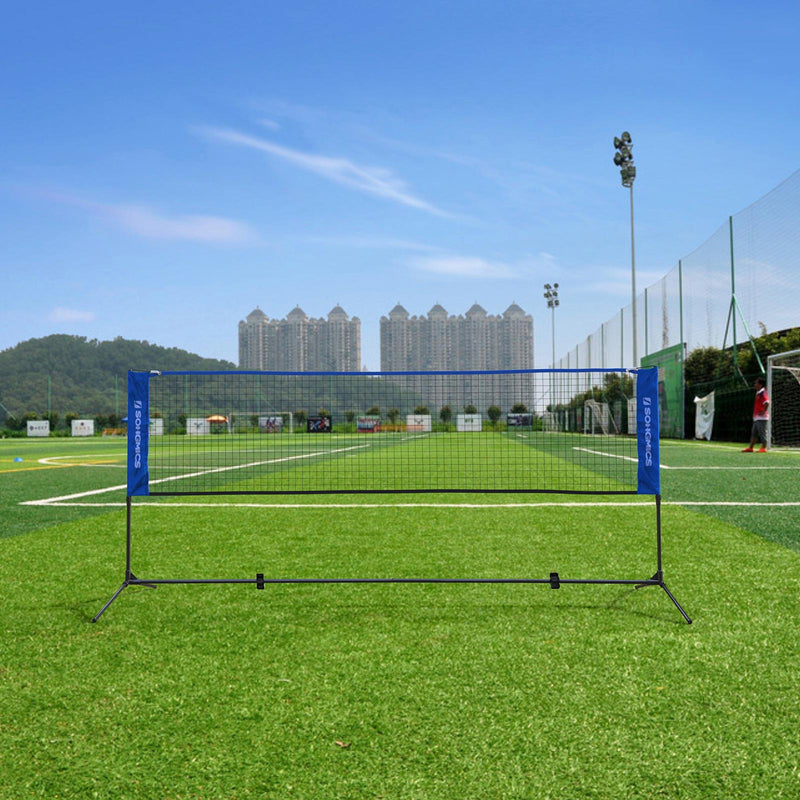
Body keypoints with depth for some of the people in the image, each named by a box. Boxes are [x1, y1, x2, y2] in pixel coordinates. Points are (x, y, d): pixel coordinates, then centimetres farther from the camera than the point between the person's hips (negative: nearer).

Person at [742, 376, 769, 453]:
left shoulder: (763, 393, -15)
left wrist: (764, 412, -22)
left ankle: (763, 448, 3)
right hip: (756, 417, 10)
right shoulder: (758, 393, 15)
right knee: (754, 433, 11)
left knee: (762, 433, -3)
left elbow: (767, 403, -29)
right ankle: (750, 448, 14)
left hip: (761, 417, -10)